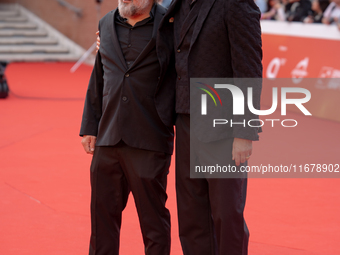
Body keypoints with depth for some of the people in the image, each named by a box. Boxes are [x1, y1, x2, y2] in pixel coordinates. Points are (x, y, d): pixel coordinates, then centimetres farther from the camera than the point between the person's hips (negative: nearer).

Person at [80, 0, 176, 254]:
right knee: (103, 212, 12)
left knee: (153, 216, 4)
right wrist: (90, 126, 14)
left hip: (148, 143, -5)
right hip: (107, 140, 5)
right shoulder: (106, 25, 12)